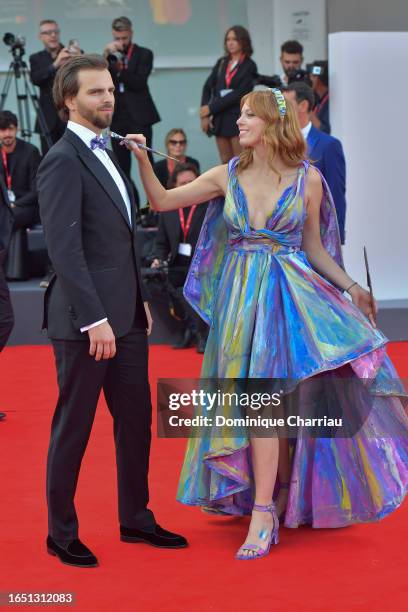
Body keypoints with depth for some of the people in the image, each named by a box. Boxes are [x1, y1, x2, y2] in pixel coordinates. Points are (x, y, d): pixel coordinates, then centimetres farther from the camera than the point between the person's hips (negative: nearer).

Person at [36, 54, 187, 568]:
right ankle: (61, 534, 16)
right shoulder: (63, 161, -14)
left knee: (136, 421, 15)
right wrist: (95, 319, -23)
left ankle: (135, 519, 28)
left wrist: (140, 299, 15)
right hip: (85, 321, -9)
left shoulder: (104, 155, 15)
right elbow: (64, 248, -20)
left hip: (125, 316, 9)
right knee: (73, 428, 3)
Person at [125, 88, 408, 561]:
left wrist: (350, 287, -1)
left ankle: (263, 515, -9)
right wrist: (143, 160, -8)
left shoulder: (308, 179, -1)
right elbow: (161, 201, 5)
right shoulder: (228, 176, 5)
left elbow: (313, 246, 7)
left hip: (291, 295, -3)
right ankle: (267, 506, 18)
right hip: (240, 298, 3)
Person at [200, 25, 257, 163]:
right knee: (225, 162, 6)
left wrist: (211, 108, -11)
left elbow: (238, 94, -12)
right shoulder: (222, 63, 12)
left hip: (238, 118, -5)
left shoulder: (249, 66, -3)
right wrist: (204, 115, -3)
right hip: (220, 118, 5)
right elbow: (208, 87, 9)